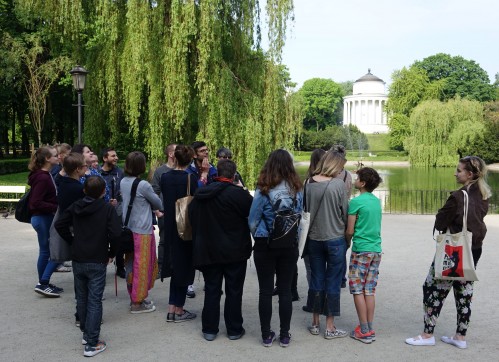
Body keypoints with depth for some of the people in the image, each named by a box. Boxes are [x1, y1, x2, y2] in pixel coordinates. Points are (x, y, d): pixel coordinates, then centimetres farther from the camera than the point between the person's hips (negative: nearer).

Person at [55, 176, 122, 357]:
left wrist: (72, 241, 10)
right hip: (97, 261, -5)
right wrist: (112, 252, -4)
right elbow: (115, 233, -19)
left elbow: (59, 225, 3)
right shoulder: (107, 208, -10)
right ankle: (91, 344, -1)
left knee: (81, 299, 19)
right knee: (94, 302, -1)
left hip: (77, 260, 5)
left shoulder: (75, 206, 3)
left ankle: (86, 333, 33)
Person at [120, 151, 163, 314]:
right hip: (142, 230, -7)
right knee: (141, 266, 2)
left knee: (131, 264, 16)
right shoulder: (143, 185, -18)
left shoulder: (123, 182, 3)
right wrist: (154, 207, 16)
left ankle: (133, 297, 27)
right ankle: (137, 303, 10)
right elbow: (158, 204, -5)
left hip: (128, 228, 7)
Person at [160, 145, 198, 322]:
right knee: (184, 267, 6)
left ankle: (172, 309, 17)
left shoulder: (165, 177, -1)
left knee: (175, 266, 16)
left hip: (170, 227, 5)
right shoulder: (191, 179, -16)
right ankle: (179, 310, 12)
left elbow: (164, 200, 9)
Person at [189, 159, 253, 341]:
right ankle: (234, 329, 15)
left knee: (211, 289, 12)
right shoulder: (238, 194, -16)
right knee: (234, 290, 7)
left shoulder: (200, 194, 4)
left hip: (207, 251, 4)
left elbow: (193, 219, 11)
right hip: (234, 251, -4)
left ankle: (209, 329, 17)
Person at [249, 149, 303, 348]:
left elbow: (252, 222, -6)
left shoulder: (263, 192, -14)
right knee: (285, 290, 10)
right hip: (290, 246, 3)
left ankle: (266, 335, 15)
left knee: (265, 291, 7)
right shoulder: (297, 191, -4)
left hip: (265, 245, -3)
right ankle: (284, 335, 18)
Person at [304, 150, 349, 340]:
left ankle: (315, 323, 23)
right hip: (335, 239, -4)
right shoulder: (338, 184, -14)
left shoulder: (308, 183, -3)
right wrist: (346, 234, 9)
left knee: (317, 280, 14)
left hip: (313, 238, 4)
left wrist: (313, 227, 13)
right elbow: (345, 212, -7)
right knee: (333, 283, 6)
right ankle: (330, 327, 13)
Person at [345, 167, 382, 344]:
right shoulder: (377, 201, 10)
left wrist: (347, 243, 9)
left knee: (358, 290, 1)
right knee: (369, 291, 10)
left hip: (361, 250, -7)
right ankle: (370, 329, 12)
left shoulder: (356, 202, -11)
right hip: (376, 249, 7)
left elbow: (350, 231, -9)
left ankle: (364, 331, 2)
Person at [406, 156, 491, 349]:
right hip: (474, 250, 8)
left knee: (433, 290, 4)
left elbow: (440, 224, -15)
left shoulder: (458, 197, -22)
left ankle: (428, 335, 9)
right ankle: (460, 337, 22)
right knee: (464, 293, 14)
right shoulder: (484, 196, 1)